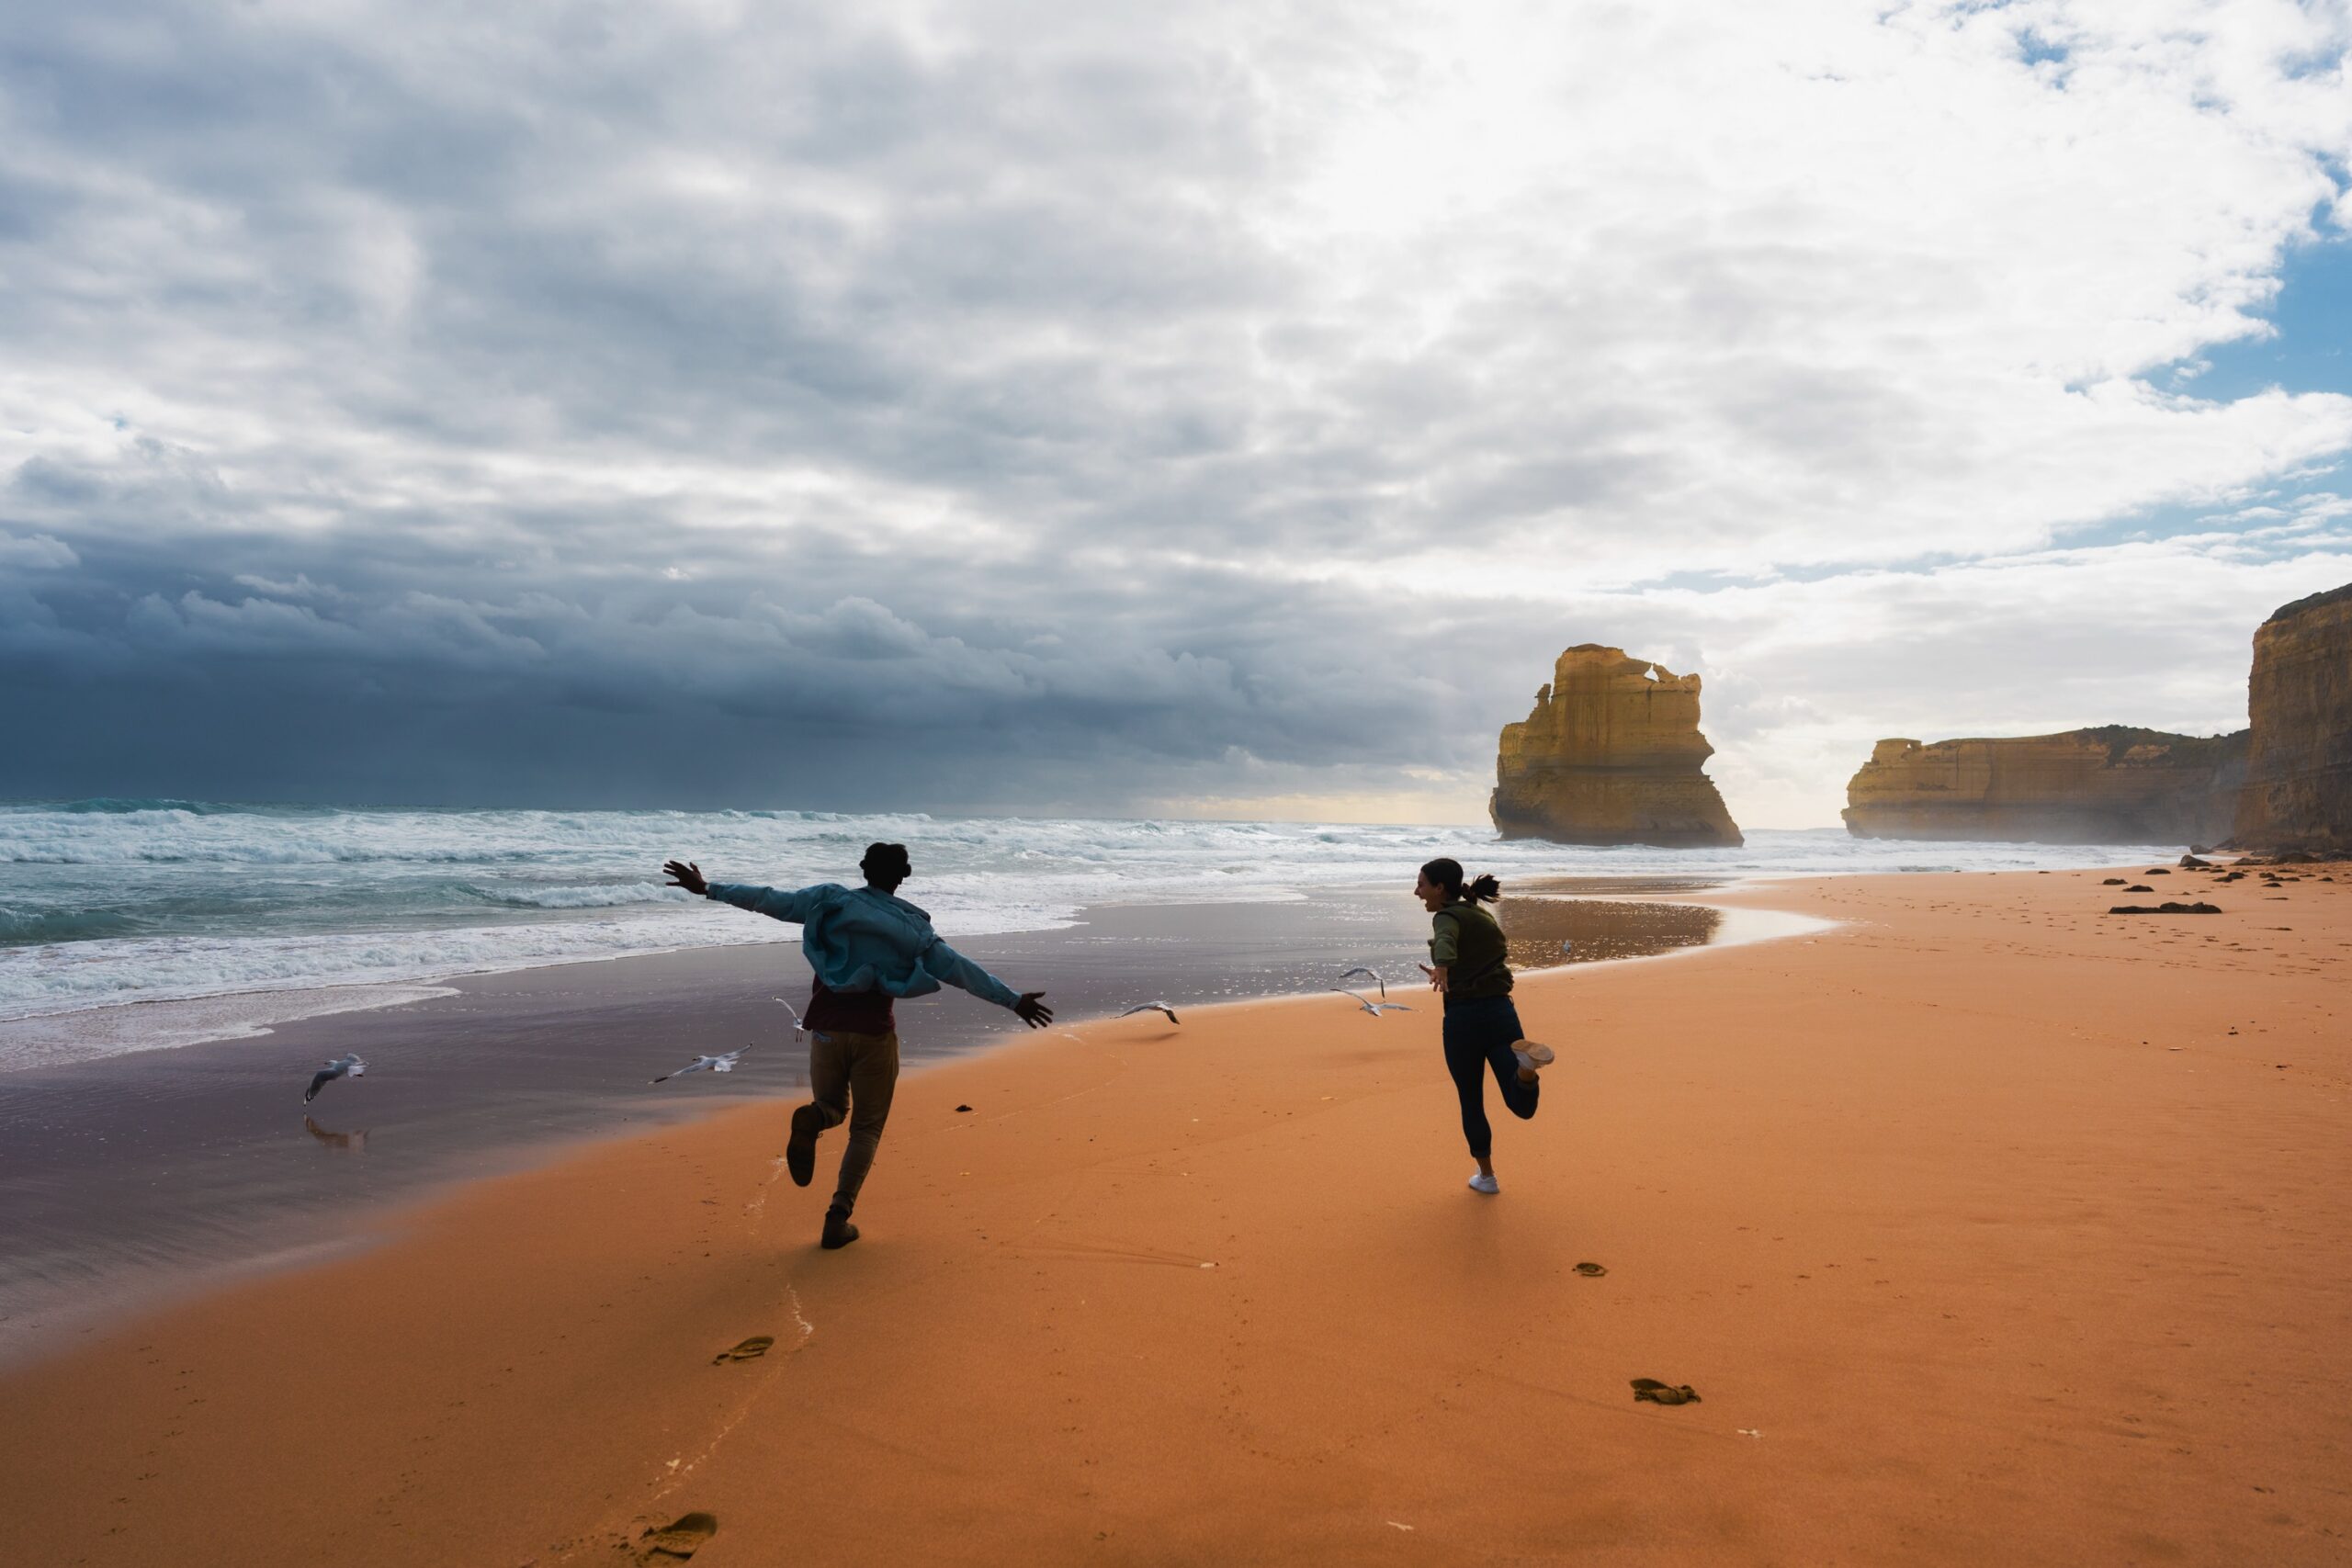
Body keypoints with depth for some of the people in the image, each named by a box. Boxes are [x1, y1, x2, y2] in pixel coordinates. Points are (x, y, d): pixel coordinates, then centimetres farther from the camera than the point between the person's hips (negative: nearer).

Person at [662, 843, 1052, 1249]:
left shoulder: (830, 901, 2)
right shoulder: (912, 926, 0)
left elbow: (768, 900, 2)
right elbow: (960, 969, -3)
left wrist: (707, 888, 10)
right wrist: (1014, 1001, 0)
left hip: (827, 1029, 2)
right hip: (874, 1034, -2)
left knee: (834, 1108, 23)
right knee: (867, 1128, 12)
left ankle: (812, 1118, -16)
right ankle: (838, 1217, -3)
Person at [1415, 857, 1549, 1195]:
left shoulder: (1447, 917, -7)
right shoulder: (1484, 917, 17)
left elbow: (1444, 943, -32)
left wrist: (1441, 969, -53)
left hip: (1463, 1019, -5)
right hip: (1501, 1012, 5)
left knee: (1471, 1104, 16)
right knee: (1523, 1106, -1)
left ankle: (1487, 1177, 26)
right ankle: (1525, 1061, -31)